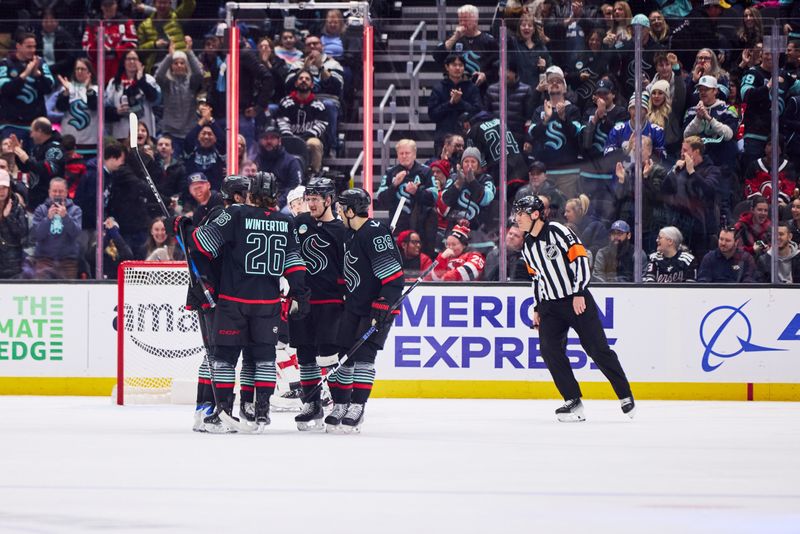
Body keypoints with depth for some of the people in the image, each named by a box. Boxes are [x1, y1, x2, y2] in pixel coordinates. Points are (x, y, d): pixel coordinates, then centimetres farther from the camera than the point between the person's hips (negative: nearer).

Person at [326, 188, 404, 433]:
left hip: (378, 308, -9)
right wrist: (345, 298, 23)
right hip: (355, 306, 9)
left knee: (363, 354, -13)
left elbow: (393, 275, -22)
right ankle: (341, 405, 14)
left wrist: (384, 305, -25)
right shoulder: (351, 235, 12)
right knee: (343, 355, 6)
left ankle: (357, 408, -11)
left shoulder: (375, 233, -18)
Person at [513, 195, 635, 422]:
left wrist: (579, 293, -21)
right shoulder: (527, 247, 12)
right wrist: (537, 308, 20)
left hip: (578, 300, -7)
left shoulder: (557, 231, -12)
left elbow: (580, 258, -17)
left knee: (597, 349, -5)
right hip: (550, 304, 7)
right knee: (549, 348, -11)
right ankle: (573, 401, -5)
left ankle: (625, 395, 10)